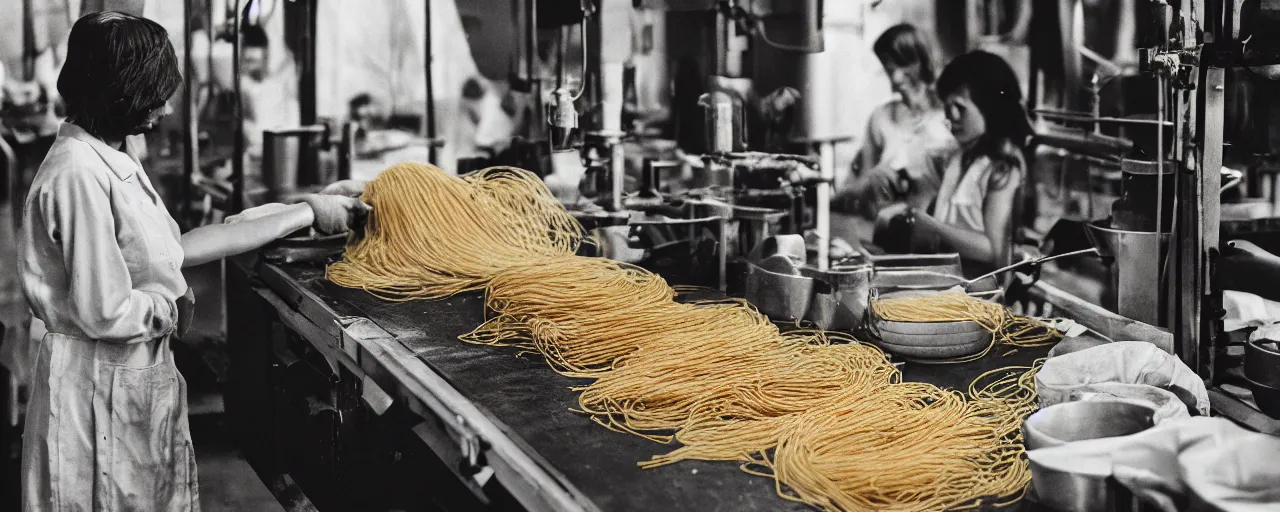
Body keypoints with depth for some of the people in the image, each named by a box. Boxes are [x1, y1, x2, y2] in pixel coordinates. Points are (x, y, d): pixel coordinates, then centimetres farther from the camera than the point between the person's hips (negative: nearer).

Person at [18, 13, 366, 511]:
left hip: (139, 372, 9)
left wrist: (305, 212, 12)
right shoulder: (79, 175, -23)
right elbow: (106, 314, -25)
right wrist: (173, 303, -4)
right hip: (101, 383, -9)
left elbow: (174, 249, 9)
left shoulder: (115, 157, 6)